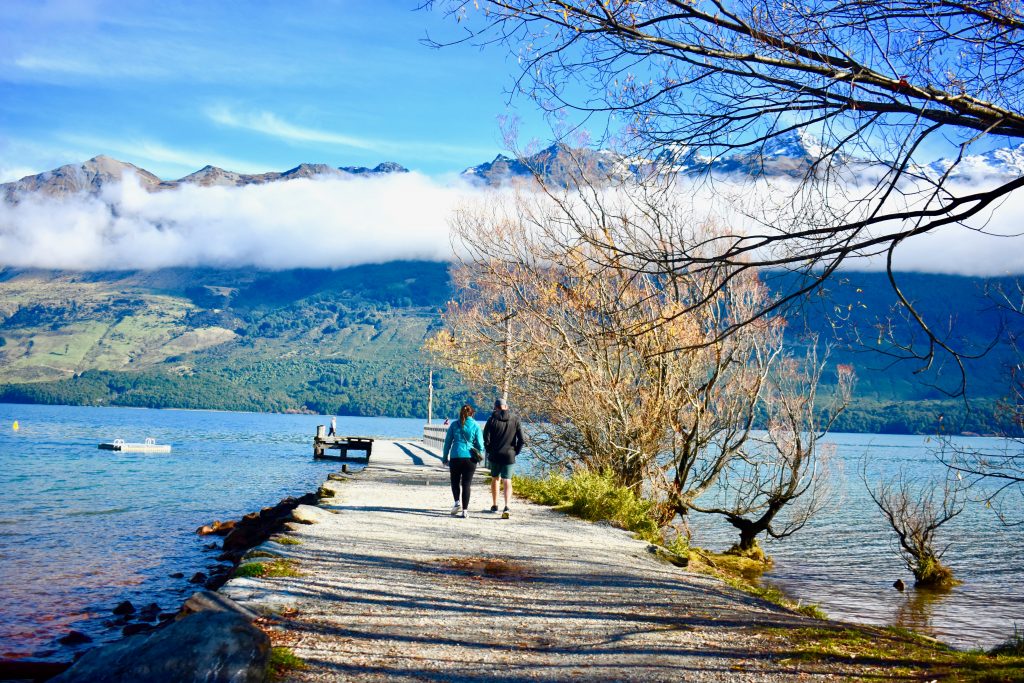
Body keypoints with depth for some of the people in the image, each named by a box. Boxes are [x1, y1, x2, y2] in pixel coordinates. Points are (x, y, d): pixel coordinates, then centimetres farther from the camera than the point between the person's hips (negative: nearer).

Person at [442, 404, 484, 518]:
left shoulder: (454, 425, 3)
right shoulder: (475, 426, 0)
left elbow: (448, 442, 5)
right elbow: (480, 445, 0)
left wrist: (445, 458, 13)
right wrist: (478, 455, 20)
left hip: (455, 457, 0)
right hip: (470, 458, 0)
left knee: (455, 482, 17)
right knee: (466, 484, 4)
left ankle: (457, 501, -4)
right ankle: (465, 510, 0)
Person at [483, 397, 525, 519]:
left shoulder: (492, 420, -4)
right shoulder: (515, 420, 0)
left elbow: (486, 439, -9)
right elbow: (521, 440, -5)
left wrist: (490, 451, 6)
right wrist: (515, 452, 7)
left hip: (494, 455, 0)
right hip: (509, 456, 0)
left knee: (495, 479, 19)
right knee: (507, 481, 0)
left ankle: (494, 505, 27)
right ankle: (506, 506, -20)